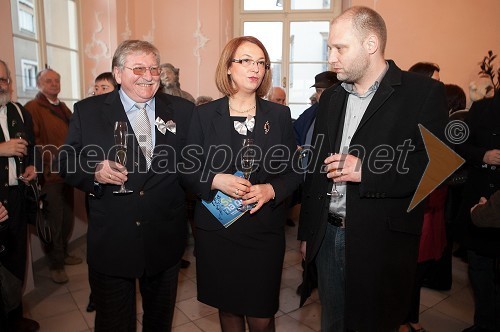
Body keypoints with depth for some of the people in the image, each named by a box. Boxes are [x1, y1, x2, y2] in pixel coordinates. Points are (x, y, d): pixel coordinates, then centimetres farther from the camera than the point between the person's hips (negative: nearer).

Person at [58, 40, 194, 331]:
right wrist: (94, 172, -19)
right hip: (111, 242, -1)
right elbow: (67, 163, 0)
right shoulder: (88, 111, -2)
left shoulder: (183, 110, 1)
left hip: (166, 241, 2)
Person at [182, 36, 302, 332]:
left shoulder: (279, 115, 2)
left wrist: (271, 190, -16)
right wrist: (215, 181, -18)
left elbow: (294, 171, 3)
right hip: (217, 231, 1)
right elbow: (188, 170, 2)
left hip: (265, 232, 0)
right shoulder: (205, 114, 1)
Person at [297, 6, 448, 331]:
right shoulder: (331, 98, 9)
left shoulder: (424, 93, -8)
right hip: (328, 237, 5)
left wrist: (366, 170, -23)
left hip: (382, 243, -5)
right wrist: (307, 233, 13)